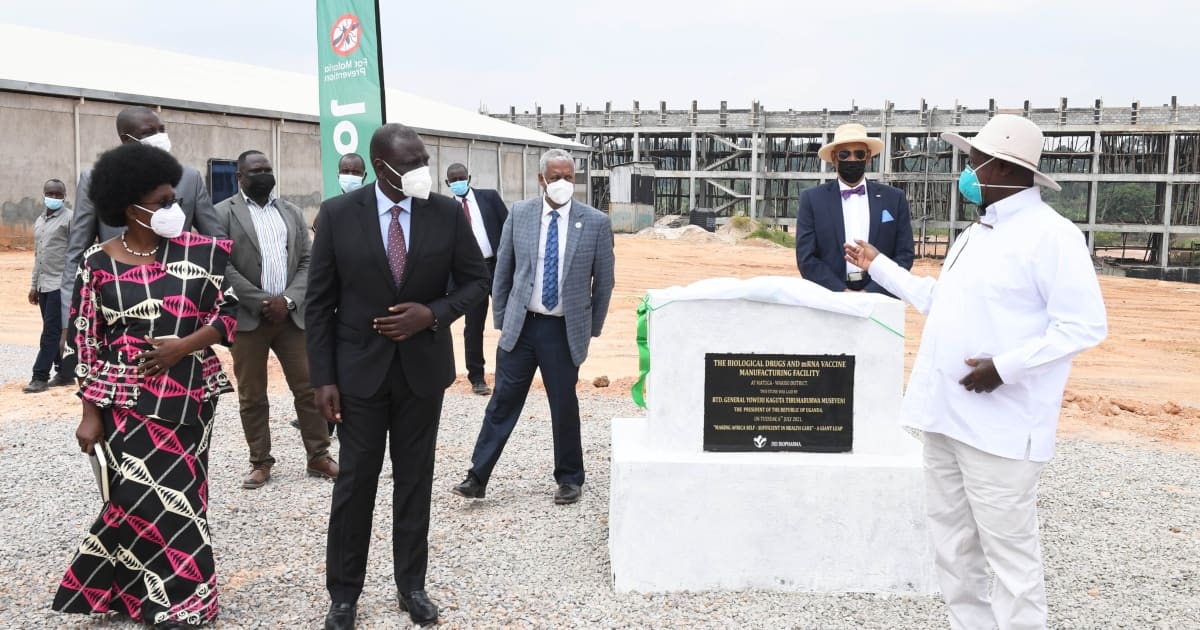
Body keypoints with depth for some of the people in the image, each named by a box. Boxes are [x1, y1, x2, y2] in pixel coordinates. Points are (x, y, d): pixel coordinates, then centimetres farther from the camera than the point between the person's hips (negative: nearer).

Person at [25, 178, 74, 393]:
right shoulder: (39, 221, 16)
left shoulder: (70, 219, -8)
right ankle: (64, 373, 16)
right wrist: (34, 284, 18)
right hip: (44, 285, 8)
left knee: (51, 331, -7)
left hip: (61, 284, -8)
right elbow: (38, 256, 21)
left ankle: (40, 376, -5)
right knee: (56, 331, 10)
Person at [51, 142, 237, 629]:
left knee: (180, 497, 5)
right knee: (144, 498, -2)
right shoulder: (98, 263, -2)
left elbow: (231, 312, 0)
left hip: (190, 397, 1)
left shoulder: (200, 252, -1)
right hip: (127, 403, -1)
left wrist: (185, 345, -15)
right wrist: (91, 412, -1)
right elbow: (85, 342, 1)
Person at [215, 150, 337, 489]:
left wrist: (288, 300, -8)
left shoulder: (292, 212, 13)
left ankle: (318, 456, 15)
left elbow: (307, 262, 8)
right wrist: (262, 302, -14)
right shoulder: (223, 213, 1)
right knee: (251, 395, 5)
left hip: (291, 314, 3)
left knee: (309, 387, 4)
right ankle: (260, 462, 16)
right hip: (247, 317, -3)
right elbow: (222, 266, -8)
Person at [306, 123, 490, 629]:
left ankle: (411, 584, 27)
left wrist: (432, 314, -16)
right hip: (359, 369, -1)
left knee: (415, 479, 11)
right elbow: (319, 302, -4)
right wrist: (323, 378, -8)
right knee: (355, 482, 7)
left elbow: (476, 281, 3)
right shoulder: (338, 213, -8)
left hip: (422, 368, 1)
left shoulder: (447, 212, -5)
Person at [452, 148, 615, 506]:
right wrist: (500, 318, 7)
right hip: (520, 326, 1)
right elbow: (503, 270, 7)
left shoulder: (596, 222, -5)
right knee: (503, 403, 6)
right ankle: (477, 478, 13)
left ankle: (569, 479, 25)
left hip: (565, 330, -1)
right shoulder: (519, 214, 0)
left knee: (564, 406, 8)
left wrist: (593, 329, 5)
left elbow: (604, 280, 3)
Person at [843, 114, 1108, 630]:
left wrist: (1005, 367, -22)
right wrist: (878, 266, 26)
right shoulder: (977, 233, 16)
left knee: (1007, 547, -2)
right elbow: (939, 301, 24)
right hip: (946, 412, 9)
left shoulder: (1049, 234, -12)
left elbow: (1084, 325, -16)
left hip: (998, 423, -9)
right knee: (951, 539, 16)